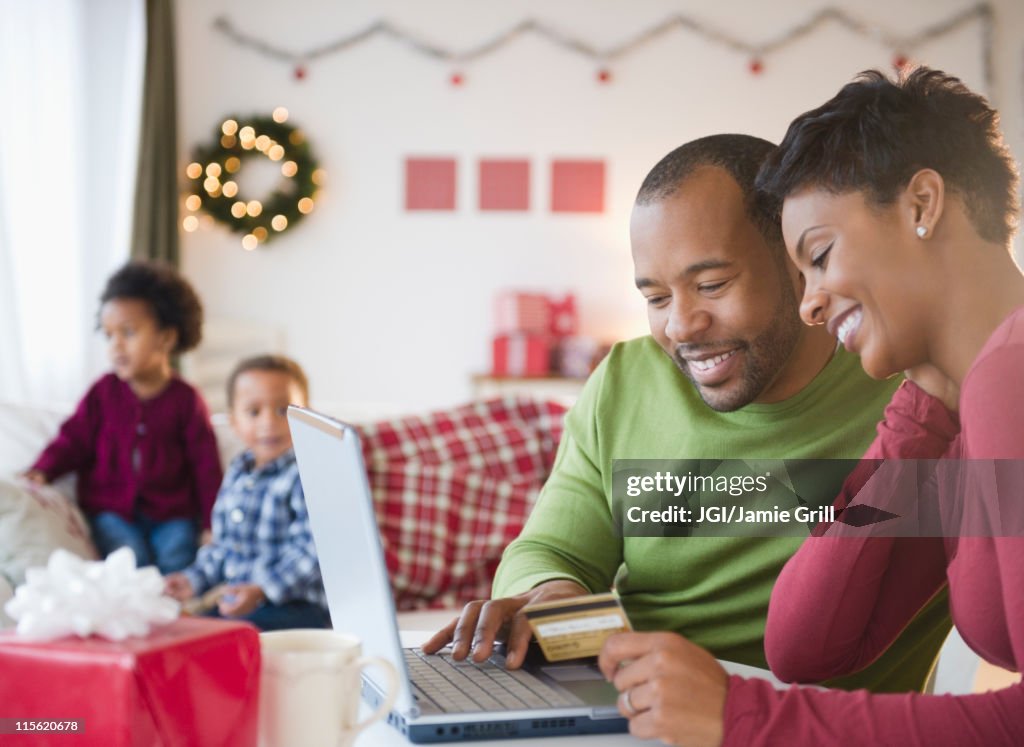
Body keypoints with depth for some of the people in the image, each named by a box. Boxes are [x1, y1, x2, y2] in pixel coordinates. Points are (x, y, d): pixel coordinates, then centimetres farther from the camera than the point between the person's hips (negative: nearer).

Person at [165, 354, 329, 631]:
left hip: (296, 605, -8)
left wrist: (261, 590, -29)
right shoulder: (237, 473, 14)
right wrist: (195, 579, 15)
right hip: (236, 599, 8)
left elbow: (311, 551, -21)